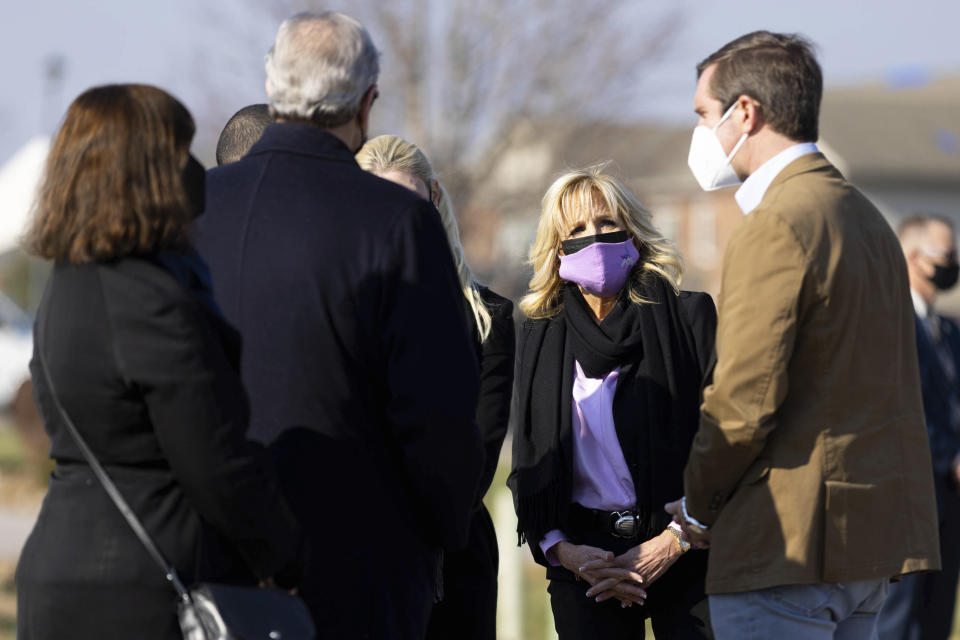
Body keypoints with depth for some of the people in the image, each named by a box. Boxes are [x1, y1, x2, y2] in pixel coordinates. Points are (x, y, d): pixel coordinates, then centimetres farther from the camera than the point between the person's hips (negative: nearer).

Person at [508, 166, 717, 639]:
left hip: (684, 557, -2)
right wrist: (563, 551, -6)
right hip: (587, 562, 2)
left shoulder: (689, 317, 0)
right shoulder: (540, 339, 9)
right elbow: (528, 466, 10)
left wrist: (672, 544, -12)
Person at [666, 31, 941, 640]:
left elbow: (743, 404, -19)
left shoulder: (775, 229, -15)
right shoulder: (863, 214, 16)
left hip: (789, 544, -9)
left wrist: (697, 507, -2)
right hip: (871, 538, 9)